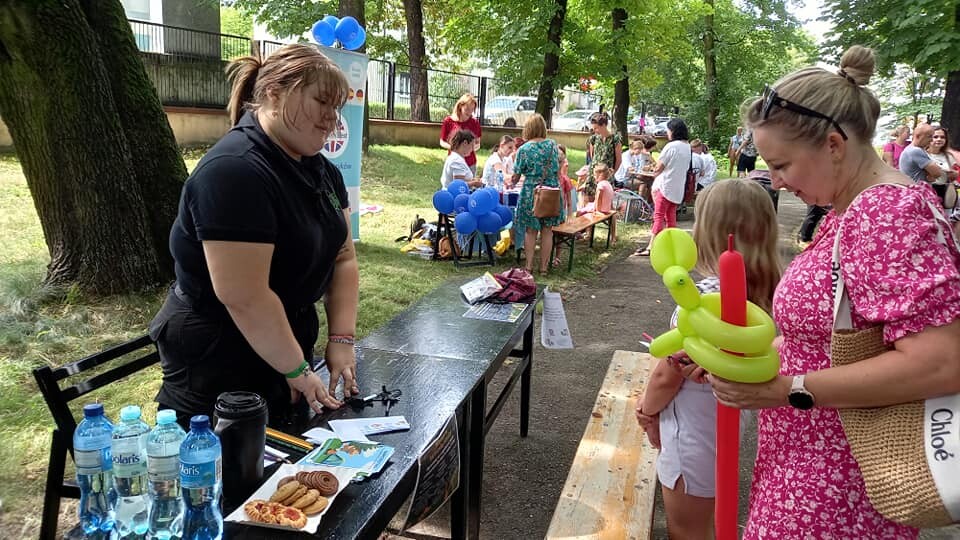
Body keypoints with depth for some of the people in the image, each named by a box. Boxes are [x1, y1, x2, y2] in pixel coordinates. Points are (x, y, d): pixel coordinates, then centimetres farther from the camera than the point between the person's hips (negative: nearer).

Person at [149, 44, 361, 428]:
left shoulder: (322, 170, 4)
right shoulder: (235, 170, -25)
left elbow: (343, 258, 5)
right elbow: (245, 298, -28)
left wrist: (341, 340, -6)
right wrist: (298, 372, -18)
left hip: (286, 346, 9)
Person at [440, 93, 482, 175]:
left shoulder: (475, 122, 2)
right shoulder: (448, 121, -4)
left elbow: (478, 143, 10)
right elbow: (442, 142, 3)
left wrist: (473, 147, -14)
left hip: (470, 164, 2)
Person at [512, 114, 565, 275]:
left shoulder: (524, 149, -7)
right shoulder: (552, 145, 0)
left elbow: (516, 175, -1)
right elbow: (558, 171, 6)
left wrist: (512, 184, 18)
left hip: (531, 192, -2)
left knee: (530, 230, 9)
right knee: (547, 231, 10)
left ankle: (529, 266, 11)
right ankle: (544, 266, 16)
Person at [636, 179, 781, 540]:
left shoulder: (704, 297, -29)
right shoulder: (767, 291, -5)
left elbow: (668, 375, -18)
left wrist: (646, 408, 2)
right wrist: (653, 401, 9)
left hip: (694, 437, -7)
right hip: (727, 427, 7)